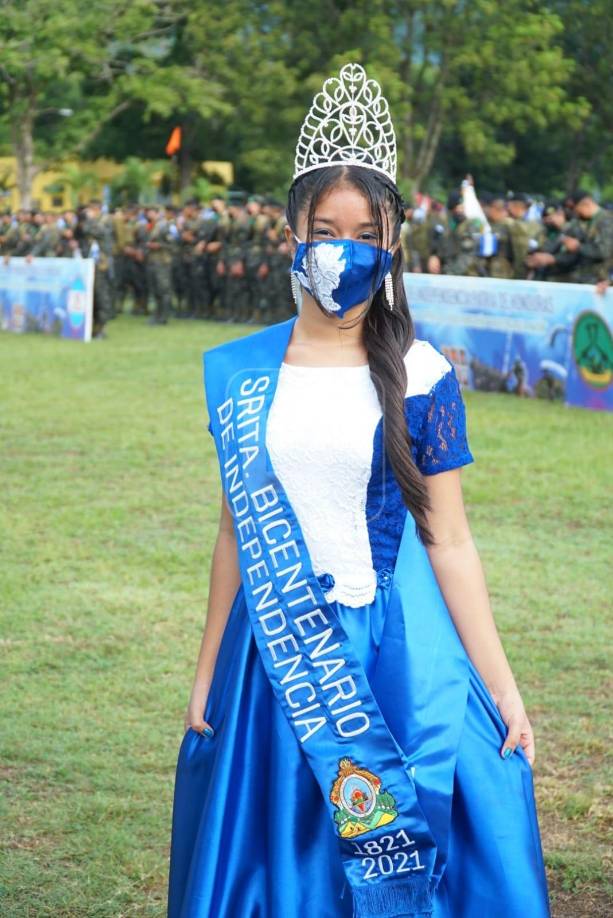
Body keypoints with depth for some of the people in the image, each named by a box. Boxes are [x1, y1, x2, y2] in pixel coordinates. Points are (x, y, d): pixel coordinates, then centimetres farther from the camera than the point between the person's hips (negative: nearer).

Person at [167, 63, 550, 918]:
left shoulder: (419, 376, -4)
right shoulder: (242, 373, 2)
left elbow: (449, 541, -3)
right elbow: (235, 533, 8)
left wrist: (502, 689, -5)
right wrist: (207, 675, 10)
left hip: (396, 654, -2)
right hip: (276, 653, 2)